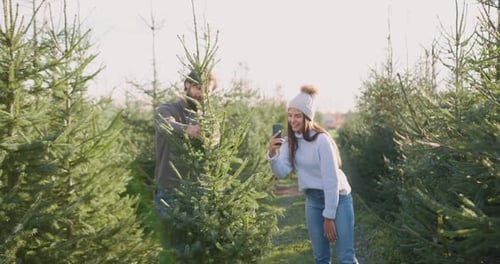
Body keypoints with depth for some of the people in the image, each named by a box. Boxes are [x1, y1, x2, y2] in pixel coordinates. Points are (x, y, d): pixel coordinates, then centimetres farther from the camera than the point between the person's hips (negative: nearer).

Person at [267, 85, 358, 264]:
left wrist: (329, 217, -18)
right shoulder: (289, 141, 0)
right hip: (313, 200, 6)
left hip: (338, 199, -6)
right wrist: (272, 153, -31)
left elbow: (331, 179, -19)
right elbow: (282, 172, -11)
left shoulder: (321, 140, -19)